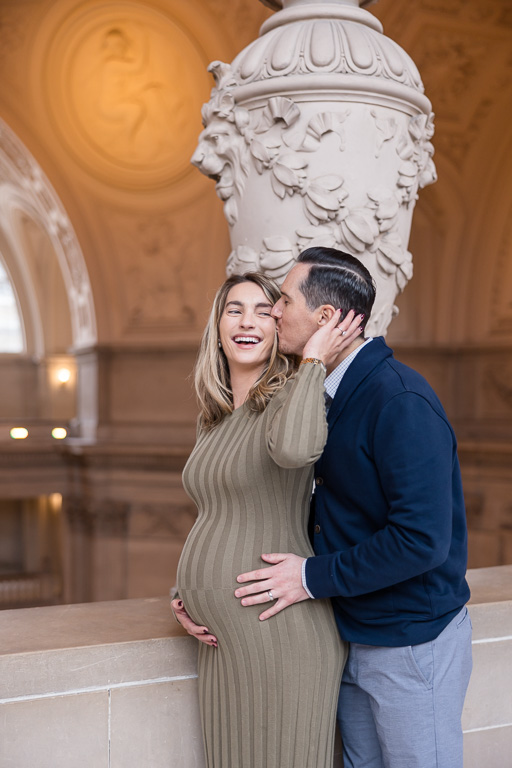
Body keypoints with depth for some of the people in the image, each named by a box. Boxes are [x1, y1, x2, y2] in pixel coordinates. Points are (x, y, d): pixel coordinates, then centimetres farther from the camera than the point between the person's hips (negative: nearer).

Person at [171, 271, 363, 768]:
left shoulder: (291, 398, -12)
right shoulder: (213, 420, 13)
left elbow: (294, 448, -38)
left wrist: (312, 361, -23)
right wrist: (184, 593, 7)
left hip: (282, 630, -8)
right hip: (223, 634, 8)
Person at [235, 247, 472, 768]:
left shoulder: (400, 402, -23)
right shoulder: (327, 395, 6)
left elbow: (422, 539, -29)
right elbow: (331, 512, 12)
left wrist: (314, 577, -20)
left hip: (412, 641, -8)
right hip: (351, 634, 9)